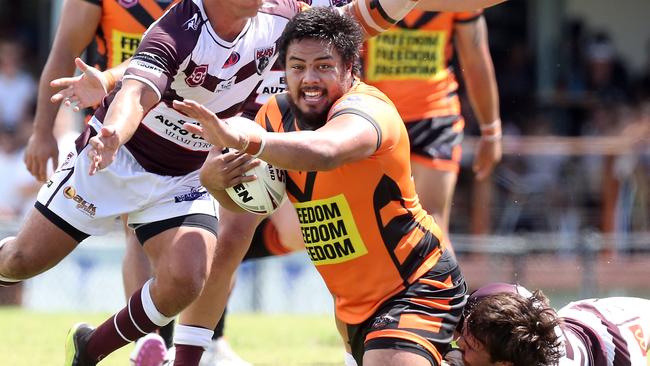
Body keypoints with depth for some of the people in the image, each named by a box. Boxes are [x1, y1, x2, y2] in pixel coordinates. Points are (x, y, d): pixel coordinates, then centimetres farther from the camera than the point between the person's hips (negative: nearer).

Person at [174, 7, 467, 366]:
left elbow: (325, 151, -48)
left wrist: (244, 140, -63)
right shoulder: (278, 112, -2)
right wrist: (213, 178, -19)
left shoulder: (367, 108, -25)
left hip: (417, 289, -8)